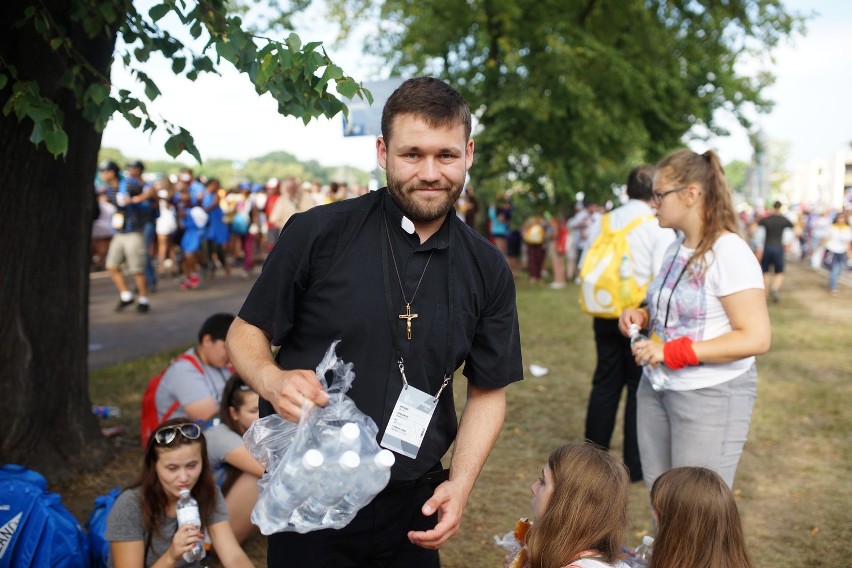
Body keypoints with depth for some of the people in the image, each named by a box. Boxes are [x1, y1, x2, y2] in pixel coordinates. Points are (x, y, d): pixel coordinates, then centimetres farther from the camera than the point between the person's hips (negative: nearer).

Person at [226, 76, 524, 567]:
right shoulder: (317, 233, -10)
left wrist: (460, 484, -6)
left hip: (412, 508, 3)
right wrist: (272, 379, -22)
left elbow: (488, 392, 6)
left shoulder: (488, 269, -1)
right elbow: (246, 332, -1)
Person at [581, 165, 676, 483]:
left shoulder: (602, 223, 4)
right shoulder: (660, 228, -10)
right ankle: (635, 466, 14)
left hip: (605, 314, 4)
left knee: (605, 384, 15)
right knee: (640, 389, 6)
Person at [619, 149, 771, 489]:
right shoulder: (677, 248, 9)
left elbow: (756, 338, -22)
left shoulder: (729, 252, -17)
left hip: (712, 396, -8)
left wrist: (672, 352, -25)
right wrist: (644, 316, 2)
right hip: (657, 389, 8)